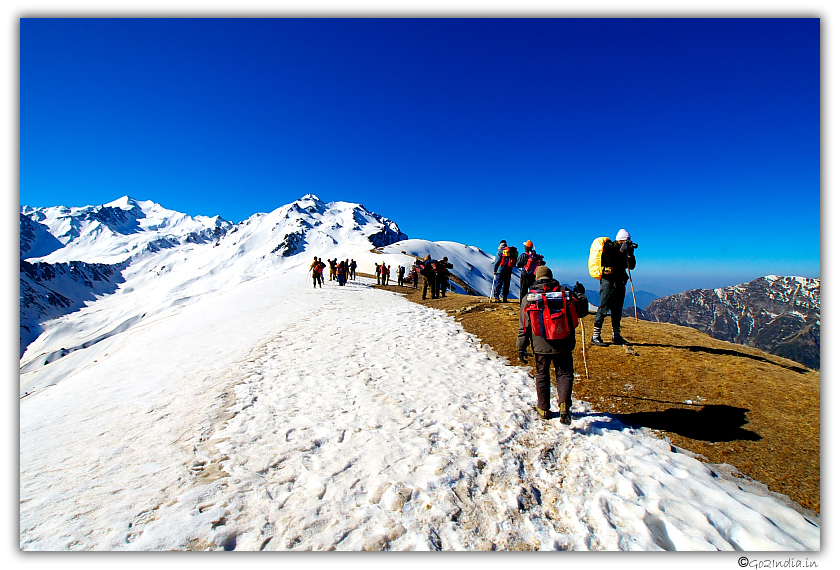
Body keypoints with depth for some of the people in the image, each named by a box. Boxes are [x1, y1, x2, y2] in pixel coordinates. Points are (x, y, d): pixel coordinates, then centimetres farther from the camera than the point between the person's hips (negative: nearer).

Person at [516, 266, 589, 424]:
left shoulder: (528, 298, 0)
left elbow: (524, 326, 0)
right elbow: (582, 311, 8)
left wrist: (521, 347, 6)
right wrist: (581, 295, 26)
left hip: (540, 345, 1)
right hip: (563, 344, 0)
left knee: (542, 375, 16)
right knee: (564, 374, 13)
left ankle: (544, 408, 25)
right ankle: (564, 404, -6)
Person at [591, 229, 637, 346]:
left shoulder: (623, 249, 14)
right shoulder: (608, 247, -6)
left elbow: (631, 266, 10)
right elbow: (612, 263, -20)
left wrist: (630, 253, -3)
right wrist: (622, 251, -16)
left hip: (620, 282, 8)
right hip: (609, 281, -8)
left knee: (617, 310, 11)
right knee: (603, 308, -11)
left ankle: (616, 336, 19)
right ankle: (595, 336, -9)